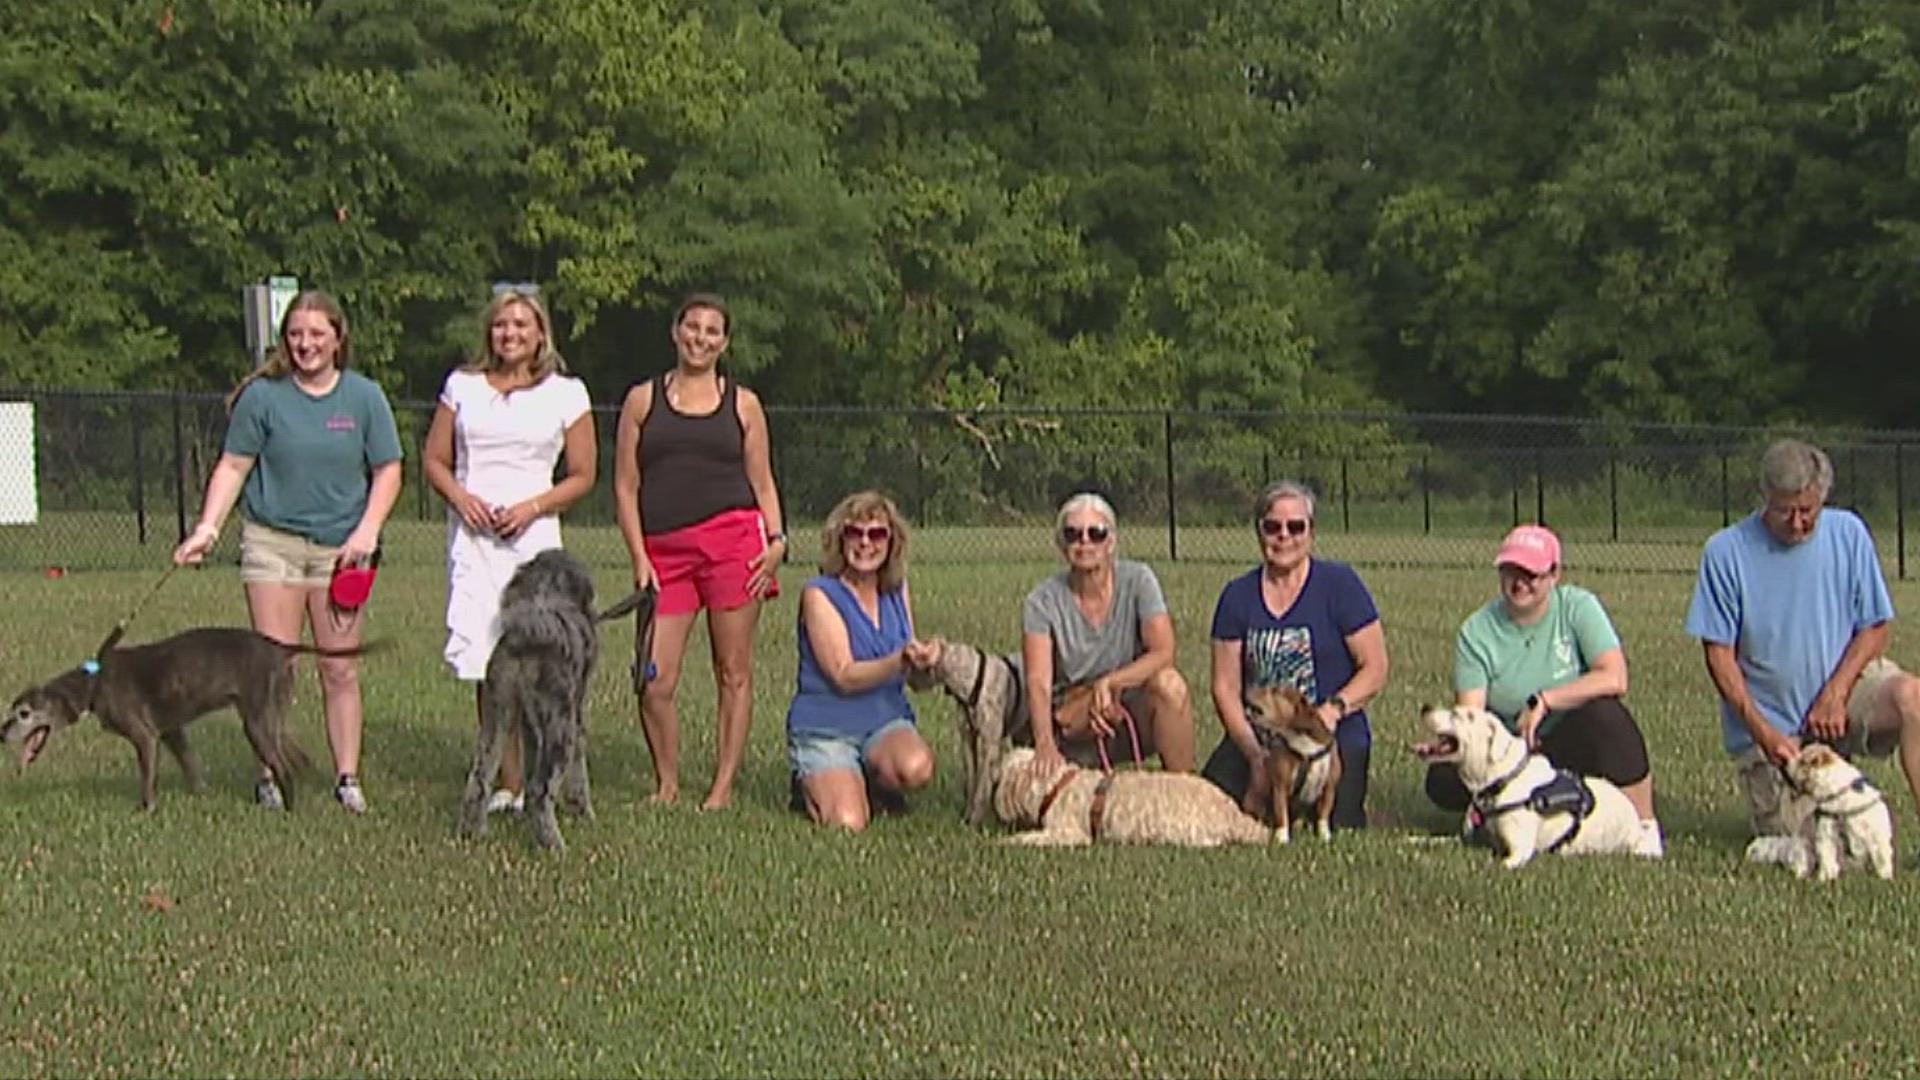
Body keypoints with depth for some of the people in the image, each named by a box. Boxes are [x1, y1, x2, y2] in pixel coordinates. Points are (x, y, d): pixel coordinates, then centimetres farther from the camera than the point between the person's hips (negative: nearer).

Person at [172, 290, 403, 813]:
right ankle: (271, 776, 3)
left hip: (340, 546, 1)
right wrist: (208, 527, -9)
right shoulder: (263, 396, 0)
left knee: (341, 670, 2)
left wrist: (367, 532, -5)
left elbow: (387, 472, 7)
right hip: (272, 539, -1)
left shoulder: (364, 397, 4)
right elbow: (234, 466, 2)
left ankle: (347, 778, 8)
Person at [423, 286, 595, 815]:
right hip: (472, 534, 2)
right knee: (485, 662, -3)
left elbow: (582, 476, 8)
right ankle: (507, 781, 1)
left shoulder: (566, 394, 8)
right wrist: (461, 498, -5)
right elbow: (435, 461, 15)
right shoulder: (463, 386, 13)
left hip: (534, 534, -2)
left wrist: (531, 507, -6)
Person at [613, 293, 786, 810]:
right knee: (655, 681, -6)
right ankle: (667, 783, 10)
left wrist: (776, 539, -1)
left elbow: (762, 482, 16)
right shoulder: (643, 400, 12)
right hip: (664, 550, 0)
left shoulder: (742, 404, 13)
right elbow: (625, 486, 9)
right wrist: (639, 557, -1)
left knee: (734, 672, 0)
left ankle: (724, 787, 7)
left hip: (733, 539, 0)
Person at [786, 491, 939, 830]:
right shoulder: (820, 595, -9)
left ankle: (870, 780, 4)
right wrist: (900, 662, -32)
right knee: (847, 824, -24)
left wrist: (923, 661, -14)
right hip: (826, 729, -3)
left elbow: (916, 678, 10)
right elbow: (844, 677, -17)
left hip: (887, 722, 4)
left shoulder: (898, 592, 8)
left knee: (916, 768, -31)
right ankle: (813, 785, 11)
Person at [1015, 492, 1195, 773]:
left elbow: (1163, 652, -16)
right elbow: (1038, 682, -19)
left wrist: (1109, 682, -29)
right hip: (1072, 727, 0)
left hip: (1135, 718, 0)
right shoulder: (1042, 602, -7)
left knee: (1169, 683, -30)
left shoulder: (1138, 580, -5)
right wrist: (1045, 745, -37)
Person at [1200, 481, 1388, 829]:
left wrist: (1334, 709, -18)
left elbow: (1375, 669, 0)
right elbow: (1226, 686, 6)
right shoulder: (1238, 596, 9)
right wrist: (1255, 754, -8)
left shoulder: (1340, 584, 1)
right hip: (1256, 737, 2)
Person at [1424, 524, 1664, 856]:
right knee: (1444, 780, -25)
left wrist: (1543, 701, -23)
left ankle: (1645, 827, -19)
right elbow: (1469, 713, -11)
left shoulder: (1578, 607, -7)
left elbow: (1614, 679, -20)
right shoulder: (1477, 632, -4)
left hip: (1575, 745, -1)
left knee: (1603, 712, -35)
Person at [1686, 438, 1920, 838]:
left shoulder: (1848, 534, -3)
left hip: (1844, 684, 1)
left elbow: (1874, 628, 1)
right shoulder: (1726, 552, -11)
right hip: (1768, 714, -1)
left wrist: (1835, 694, -14)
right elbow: (1719, 654, -9)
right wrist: (1762, 731, -19)